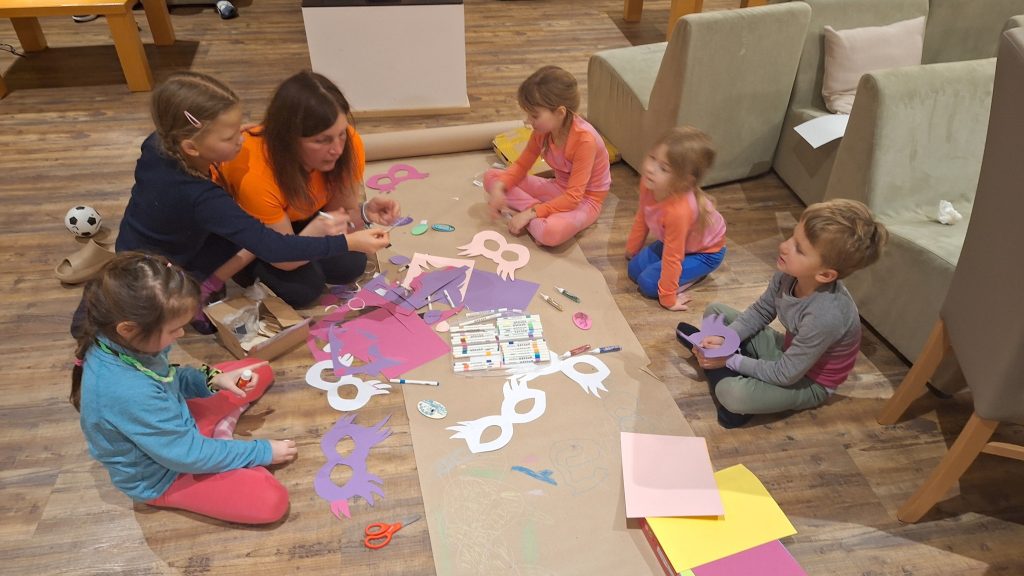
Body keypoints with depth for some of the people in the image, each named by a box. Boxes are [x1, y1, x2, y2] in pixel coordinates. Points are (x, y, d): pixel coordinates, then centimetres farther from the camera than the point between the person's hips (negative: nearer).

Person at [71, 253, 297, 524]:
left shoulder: (115, 343, -16)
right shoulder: (129, 392, -40)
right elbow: (189, 455, -28)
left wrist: (212, 380, -8)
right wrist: (262, 451, -18)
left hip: (173, 425, 8)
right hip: (162, 476, -7)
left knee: (260, 371, 7)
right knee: (271, 501, -21)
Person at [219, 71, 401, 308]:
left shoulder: (349, 144, -30)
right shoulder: (256, 174, -40)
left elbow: (342, 213, -16)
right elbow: (284, 259, -30)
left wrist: (365, 213, -38)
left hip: (298, 216, 5)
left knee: (351, 265, -14)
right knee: (302, 288, -22)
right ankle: (251, 271, 9)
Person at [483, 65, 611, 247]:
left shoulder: (584, 139, -30)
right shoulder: (543, 130, -10)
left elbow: (573, 197, -29)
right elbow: (521, 165, 2)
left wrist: (530, 213, -31)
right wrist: (499, 187, -17)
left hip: (584, 199, -7)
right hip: (559, 189, 8)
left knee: (550, 232, -42)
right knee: (491, 177, -5)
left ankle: (533, 216, -10)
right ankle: (539, 210, -16)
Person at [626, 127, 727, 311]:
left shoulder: (678, 210, -43)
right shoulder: (649, 183, -24)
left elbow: (673, 258, -31)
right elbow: (641, 218, -2)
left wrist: (668, 299, -19)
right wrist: (631, 250, 13)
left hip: (705, 252, -7)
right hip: (676, 241, 7)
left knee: (649, 283, -17)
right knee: (635, 269, 0)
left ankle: (696, 272, 3)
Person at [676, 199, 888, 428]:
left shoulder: (826, 316, -39)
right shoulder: (788, 274, -21)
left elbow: (784, 375, -28)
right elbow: (759, 313, -1)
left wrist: (731, 361, -22)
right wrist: (724, 339, -15)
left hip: (808, 381, -7)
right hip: (788, 351, 7)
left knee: (733, 394, -33)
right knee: (715, 311, 6)